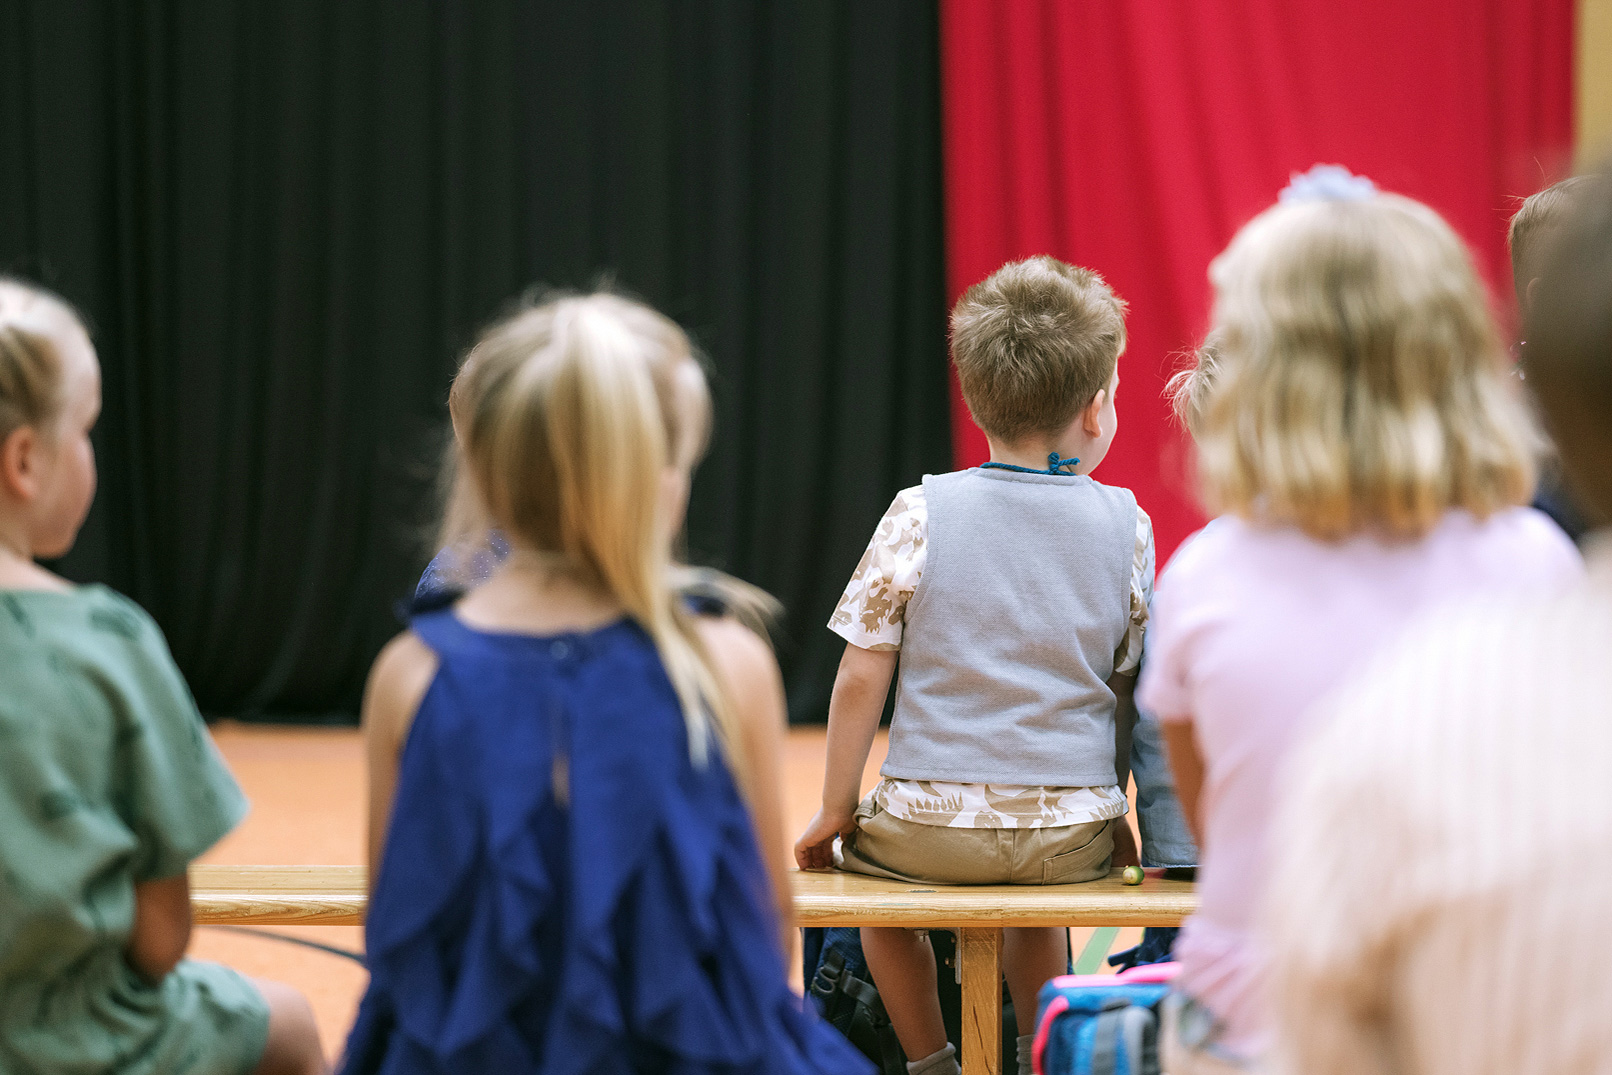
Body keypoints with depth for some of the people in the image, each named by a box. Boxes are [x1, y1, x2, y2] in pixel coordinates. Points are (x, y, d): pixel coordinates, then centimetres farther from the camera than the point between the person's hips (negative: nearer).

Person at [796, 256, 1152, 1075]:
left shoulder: (919, 514, -6)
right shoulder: (1125, 525, -1)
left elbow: (862, 677, -6)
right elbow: (1127, 687, 7)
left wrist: (834, 810, 4)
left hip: (933, 823, -2)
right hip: (1074, 836, 2)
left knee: (864, 857, 31)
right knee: (1032, 901, 36)